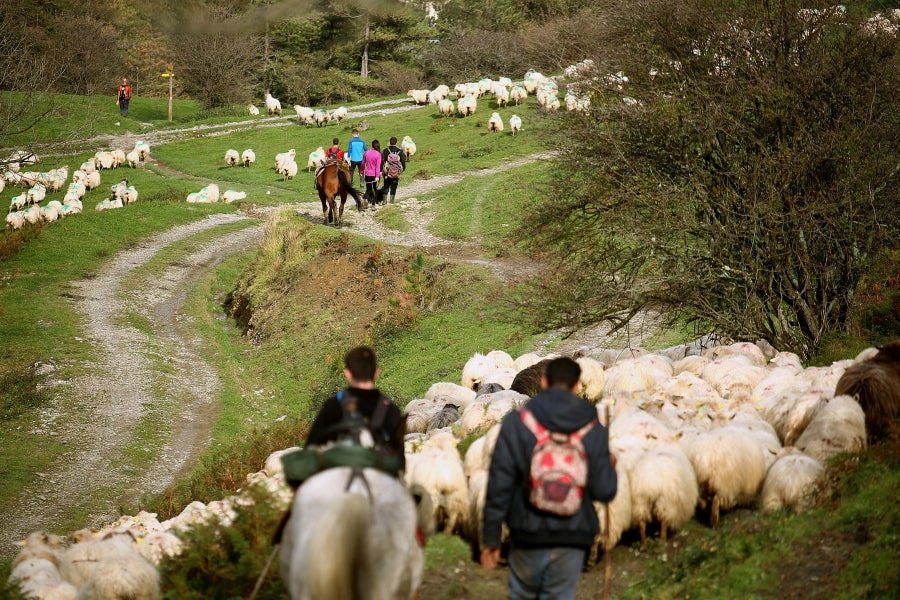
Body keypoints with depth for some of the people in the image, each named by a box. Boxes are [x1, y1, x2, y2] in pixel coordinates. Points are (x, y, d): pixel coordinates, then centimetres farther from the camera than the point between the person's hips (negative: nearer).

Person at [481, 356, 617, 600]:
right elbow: (604, 492, -3)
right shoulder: (594, 430, -3)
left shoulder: (516, 423, -6)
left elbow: (498, 485, -7)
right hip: (572, 540, 1)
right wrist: (610, 466, 19)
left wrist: (491, 538, 0)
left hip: (528, 536, 0)